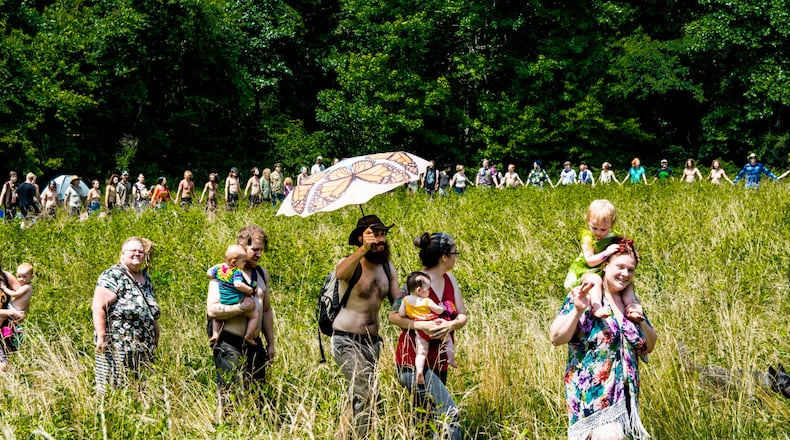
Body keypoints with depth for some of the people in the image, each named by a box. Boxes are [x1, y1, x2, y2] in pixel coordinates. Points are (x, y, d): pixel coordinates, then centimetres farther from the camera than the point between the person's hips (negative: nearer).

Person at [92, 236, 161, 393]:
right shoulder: (112, 276, -8)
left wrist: (156, 336, 21)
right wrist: (101, 337, -21)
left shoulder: (145, 278, 16)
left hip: (143, 349, 7)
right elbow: (98, 307, -15)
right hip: (116, 348, -7)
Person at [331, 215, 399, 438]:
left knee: (361, 398, 13)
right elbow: (340, 273, -40)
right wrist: (364, 250, -55)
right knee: (367, 394, -21)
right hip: (347, 341, -7)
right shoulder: (352, 264, -15)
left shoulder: (388, 268, 7)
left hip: (372, 341, 7)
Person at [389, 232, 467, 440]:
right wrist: (421, 325, -30)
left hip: (439, 362, 8)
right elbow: (394, 315, -16)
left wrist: (451, 325, -17)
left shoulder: (450, 280, 6)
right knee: (450, 414, -18)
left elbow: (462, 315, 5)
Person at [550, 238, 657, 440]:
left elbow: (650, 346, 22)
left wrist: (641, 322, 3)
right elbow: (556, 338, -10)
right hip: (593, 394, -7)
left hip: (626, 395, 7)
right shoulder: (585, 297, -4)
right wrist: (577, 310, -23)